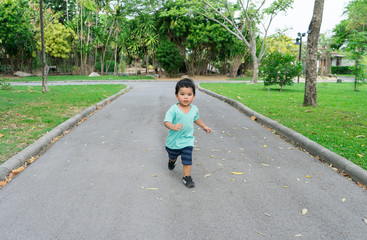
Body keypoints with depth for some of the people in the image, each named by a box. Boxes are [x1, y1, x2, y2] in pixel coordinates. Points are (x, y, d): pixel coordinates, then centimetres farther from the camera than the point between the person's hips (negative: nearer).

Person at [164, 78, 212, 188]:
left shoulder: (194, 109, -5)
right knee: (172, 155, 24)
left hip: (187, 140, 1)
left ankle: (187, 177, 8)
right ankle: (172, 160, 59)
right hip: (174, 140, -1)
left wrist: (204, 126, 24)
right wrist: (173, 126, -48)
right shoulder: (174, 109, -20)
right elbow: (166, 121, -28)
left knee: (187, 159, -7)